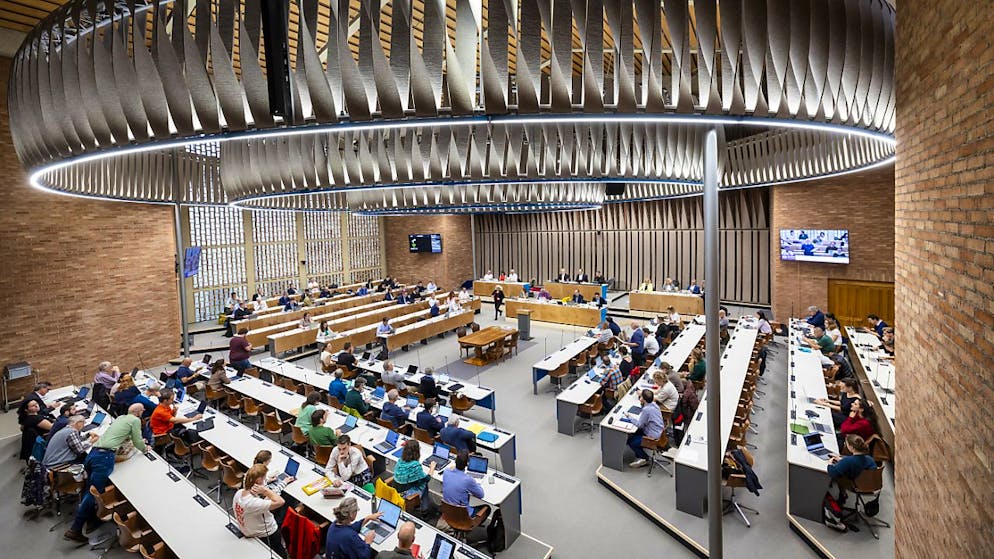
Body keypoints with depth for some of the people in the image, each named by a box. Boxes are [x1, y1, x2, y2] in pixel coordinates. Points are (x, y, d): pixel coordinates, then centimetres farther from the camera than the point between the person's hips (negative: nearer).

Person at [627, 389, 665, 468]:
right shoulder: (653, 404, -5)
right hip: (657, 431, 9)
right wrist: (642, 403, -3)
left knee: (630, 441, 3)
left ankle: (645, 458, 19)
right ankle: (639, 456, 23)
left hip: (652, 436, -9)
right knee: (632, 434, 16)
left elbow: (639, 425, -20)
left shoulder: (646, 409, -30)